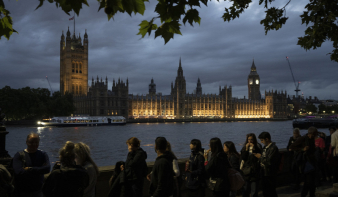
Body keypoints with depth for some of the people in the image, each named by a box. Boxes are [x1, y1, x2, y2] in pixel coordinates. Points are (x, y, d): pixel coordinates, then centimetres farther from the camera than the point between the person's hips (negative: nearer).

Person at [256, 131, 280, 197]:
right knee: (265, 191, 19)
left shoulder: (273, 148, -19)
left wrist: (260, 157, -14)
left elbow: (269, 162, -25)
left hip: (270, 175, -9)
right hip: (264, 172, 9)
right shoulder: (265, 147, 9)